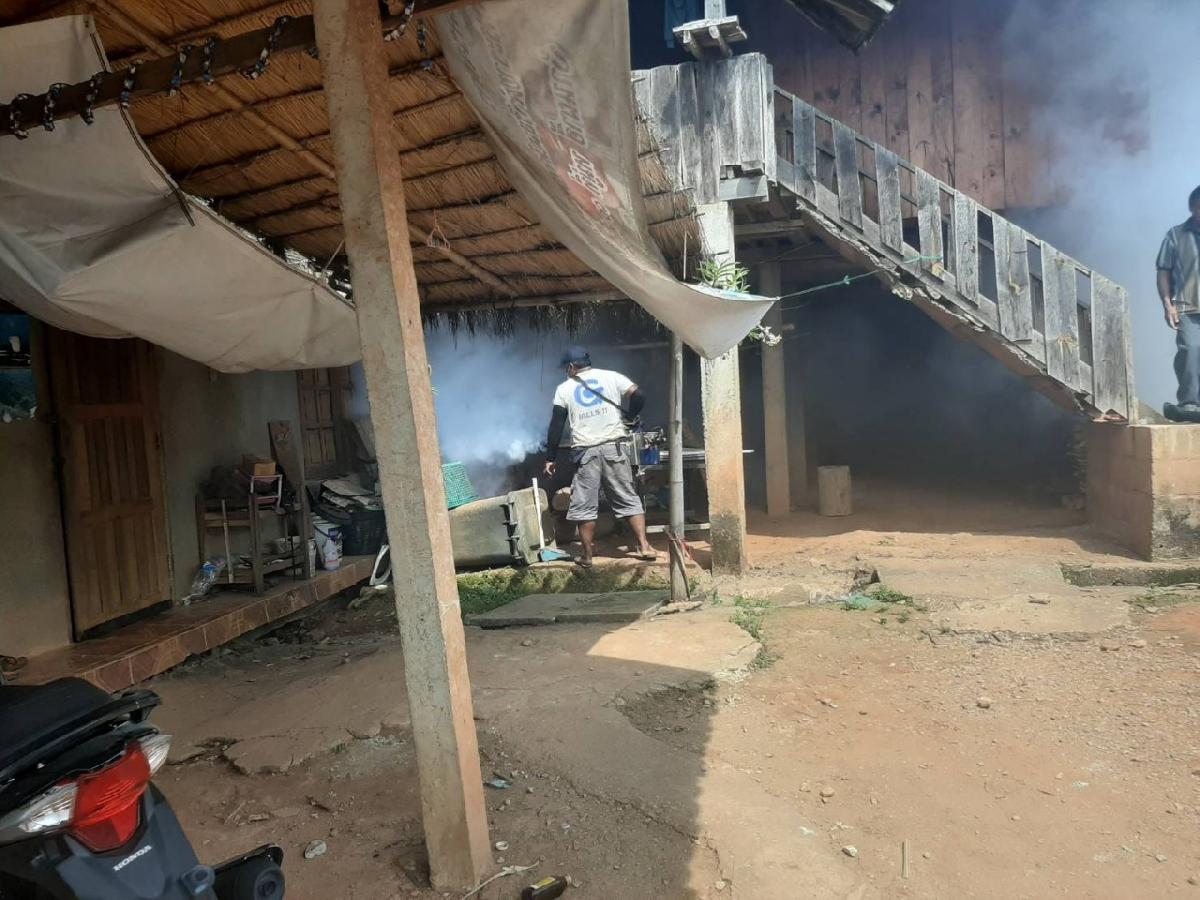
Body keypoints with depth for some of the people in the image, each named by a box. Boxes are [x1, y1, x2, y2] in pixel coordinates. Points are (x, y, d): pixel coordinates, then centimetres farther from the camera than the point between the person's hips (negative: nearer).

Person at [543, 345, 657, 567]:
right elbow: (639, 398, -2)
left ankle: (587, 556, 9)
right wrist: (627, 417, 17)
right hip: (614, 446, 1)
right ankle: (644, 547, 1)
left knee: (584, 506, 6)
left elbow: (556, 425, 5)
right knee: (628, 499, 7)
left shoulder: (564, 388, 8)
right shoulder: (611, 376, 8)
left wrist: (550, 458, 10)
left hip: (585, 451, -1)